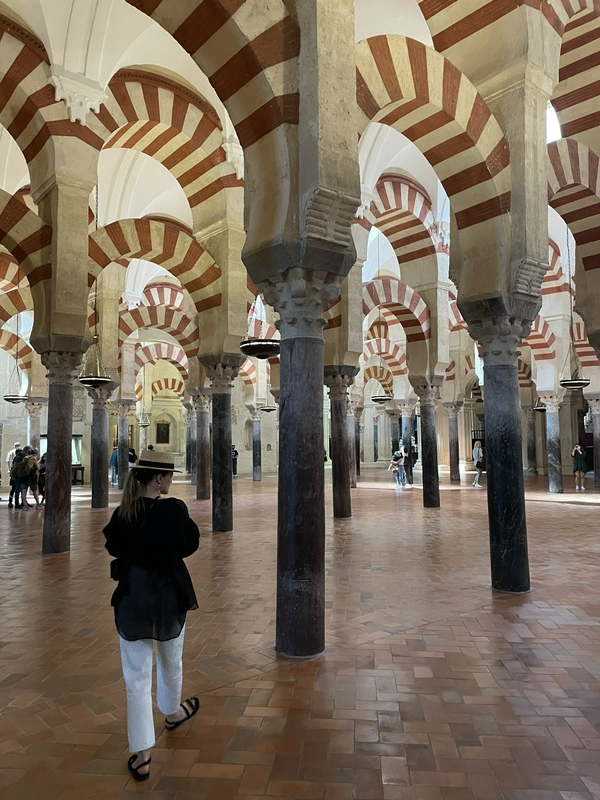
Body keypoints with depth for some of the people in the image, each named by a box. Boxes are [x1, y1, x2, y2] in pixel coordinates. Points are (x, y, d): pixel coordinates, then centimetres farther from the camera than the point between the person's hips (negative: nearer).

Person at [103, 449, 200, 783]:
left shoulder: (123, 513, -7)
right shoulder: (174, 509, -19)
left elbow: (113, 546, 7)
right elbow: (190, 544, -9)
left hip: (132, 598, 2)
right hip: (169, 596, -1)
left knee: (137, 675, 9)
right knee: (171, 661, 25)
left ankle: (142, 754, 14)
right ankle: (172, 712, 50)